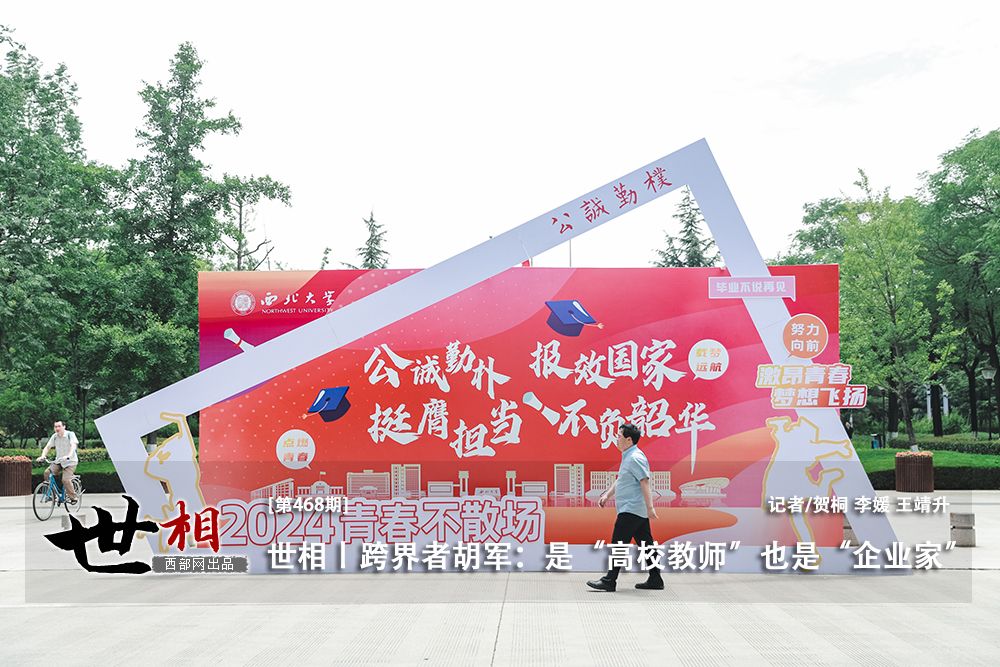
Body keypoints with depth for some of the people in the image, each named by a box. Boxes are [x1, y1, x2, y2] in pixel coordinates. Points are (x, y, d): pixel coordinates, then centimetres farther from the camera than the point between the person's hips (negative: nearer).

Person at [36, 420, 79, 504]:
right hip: (58, 461, 5)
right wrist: (42, 456, -20)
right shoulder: (55, 436, 2)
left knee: (66, 480, -20)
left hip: (70, 461, -5)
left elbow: (73, 445, -26)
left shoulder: (70, 434, -12)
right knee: (47, 473, -17)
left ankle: (73, 497, -1)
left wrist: (68, 456, -44)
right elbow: (47, 447, -1)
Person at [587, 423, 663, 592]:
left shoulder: (635, 458, -16)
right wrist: (607, 495, 24)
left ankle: (609, 581, -4)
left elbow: (645, 483, -22)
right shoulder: (627, 457, 16)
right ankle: (655, 580, 14)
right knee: (645, 544, 11)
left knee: (618, 543, -7)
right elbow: (620, 480, 27)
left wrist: (650, 507, -26)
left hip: (631, 510, -10)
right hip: (638, 511, 10)